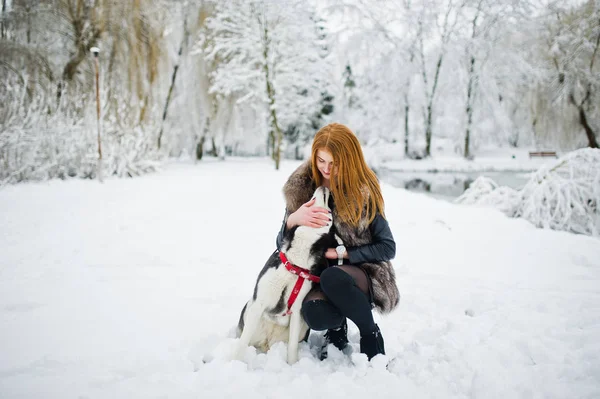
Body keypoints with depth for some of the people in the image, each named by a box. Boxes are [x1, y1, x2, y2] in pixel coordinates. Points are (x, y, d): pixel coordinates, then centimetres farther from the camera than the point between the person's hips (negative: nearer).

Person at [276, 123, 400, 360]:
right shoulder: (301, 188, -3)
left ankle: (371, 335, -7)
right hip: (318, 276, 2)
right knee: (314, 313, -33)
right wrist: (293, 219, -22)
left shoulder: (363, 192, -10)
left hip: (363, 275, -2)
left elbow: (387, 248, -5)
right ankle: (337, 329, 6)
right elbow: (282, 245, 0)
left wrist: (342, 253, -16)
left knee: (332, 278, -37)